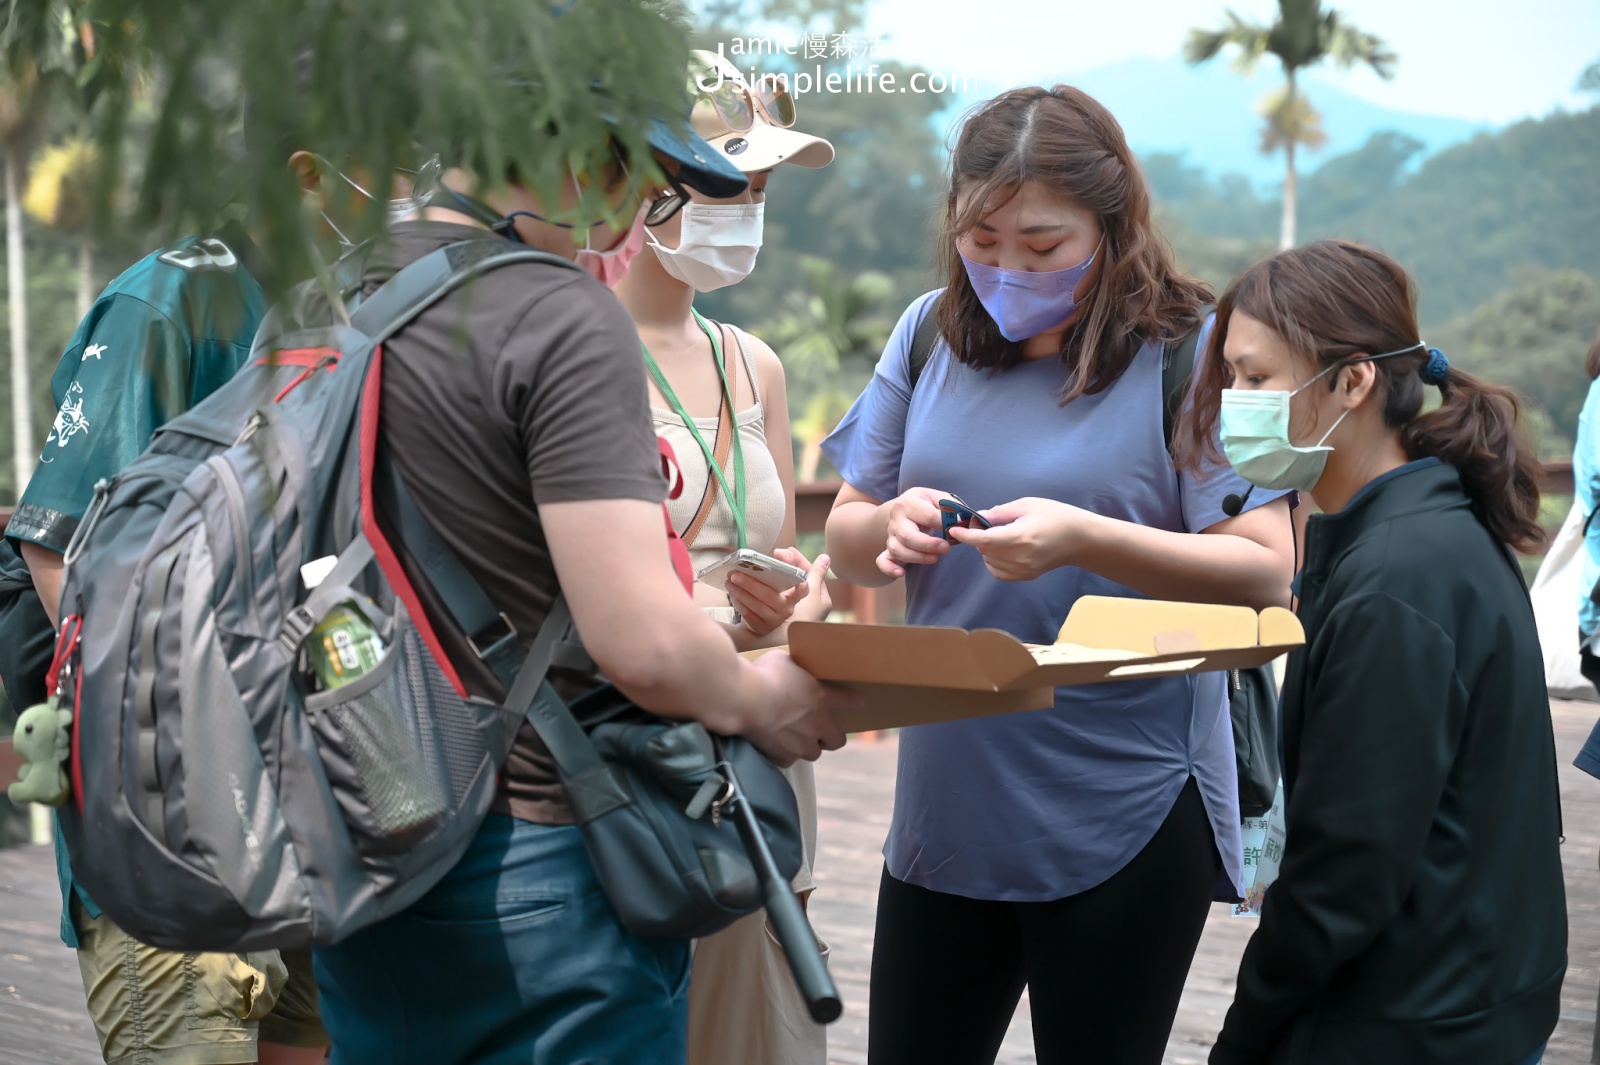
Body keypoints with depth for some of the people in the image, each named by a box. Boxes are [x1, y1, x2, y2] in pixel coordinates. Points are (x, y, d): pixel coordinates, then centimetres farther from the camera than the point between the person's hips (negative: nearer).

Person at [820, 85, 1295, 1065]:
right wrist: (889, 527, -14)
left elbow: (1266, 571, -13)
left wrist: (1083, 539, -26)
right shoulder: (933, 335, 5)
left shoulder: (1188, 354, -8)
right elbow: (847, 543, 10)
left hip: (1124, 817, -4)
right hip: (947, 799, 4)